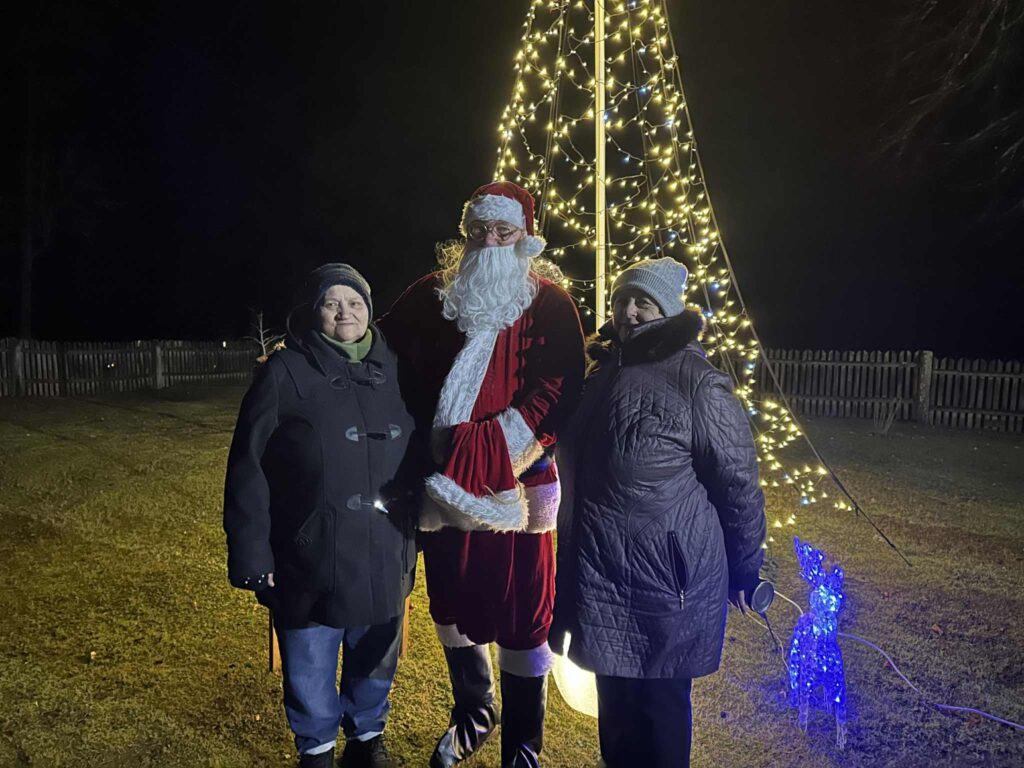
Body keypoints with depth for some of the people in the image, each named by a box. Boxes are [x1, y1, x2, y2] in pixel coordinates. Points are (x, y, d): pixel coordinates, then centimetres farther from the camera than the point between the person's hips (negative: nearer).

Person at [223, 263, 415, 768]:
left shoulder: (393, 371, 3)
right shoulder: (285, 373, -9)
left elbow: (417, 456, 8)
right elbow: (249, 470, -9)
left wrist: (413, 534, 9)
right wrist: (251, 553, -11)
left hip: (383, 554, 4)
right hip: (310, 556, -3)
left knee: (374, 658, 20)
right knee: (310, 669, 13)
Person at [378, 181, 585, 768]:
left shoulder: (550, 306, -4)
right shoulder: (431, 297, 7)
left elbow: (556, 394, -14)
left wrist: (482, 446, -22)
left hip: (513, 487, -3)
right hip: (441, 482, 4)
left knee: (521, 615, 4)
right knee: (451, 603, 18)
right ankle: (473, 712, 44)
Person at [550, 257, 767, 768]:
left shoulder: (697, 381, -16)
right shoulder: (601, 371, 7)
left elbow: (737, 482, -11)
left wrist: (744, 568, -4)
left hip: (665, 577, -7)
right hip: (600, 575, 7)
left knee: (657, 705, 10)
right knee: (613, 698, 22)